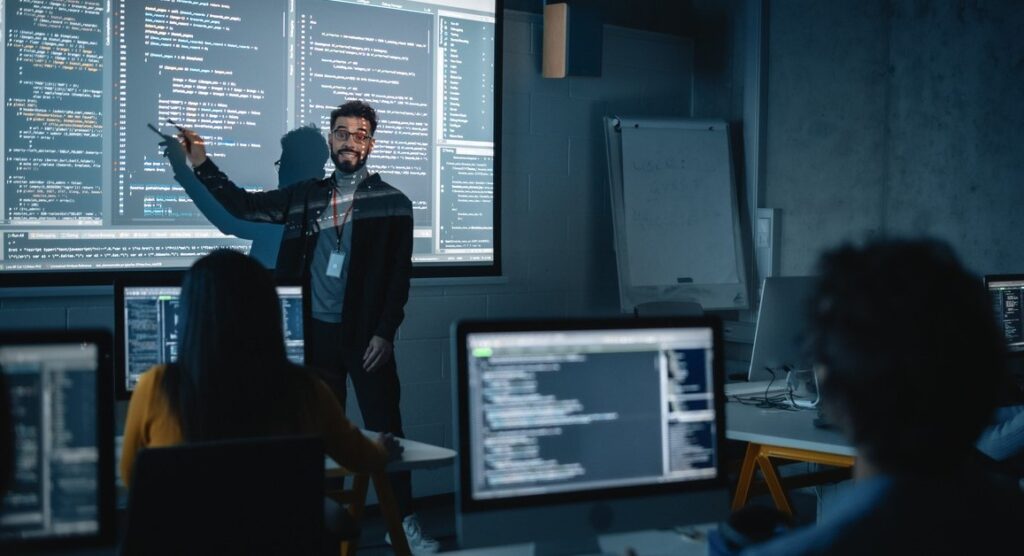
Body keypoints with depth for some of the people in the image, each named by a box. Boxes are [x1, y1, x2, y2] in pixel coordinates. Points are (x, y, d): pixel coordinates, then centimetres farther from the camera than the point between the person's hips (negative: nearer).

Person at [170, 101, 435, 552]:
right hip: (317, 333, 3)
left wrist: (385, 332, -11)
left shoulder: (392, 203, 0)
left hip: (366, 335, -3)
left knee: (385, 429, -2)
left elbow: (400, 275, -3)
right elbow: (243, 205, 15)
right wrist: (201, 164, 6)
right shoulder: (306, 197, 9)